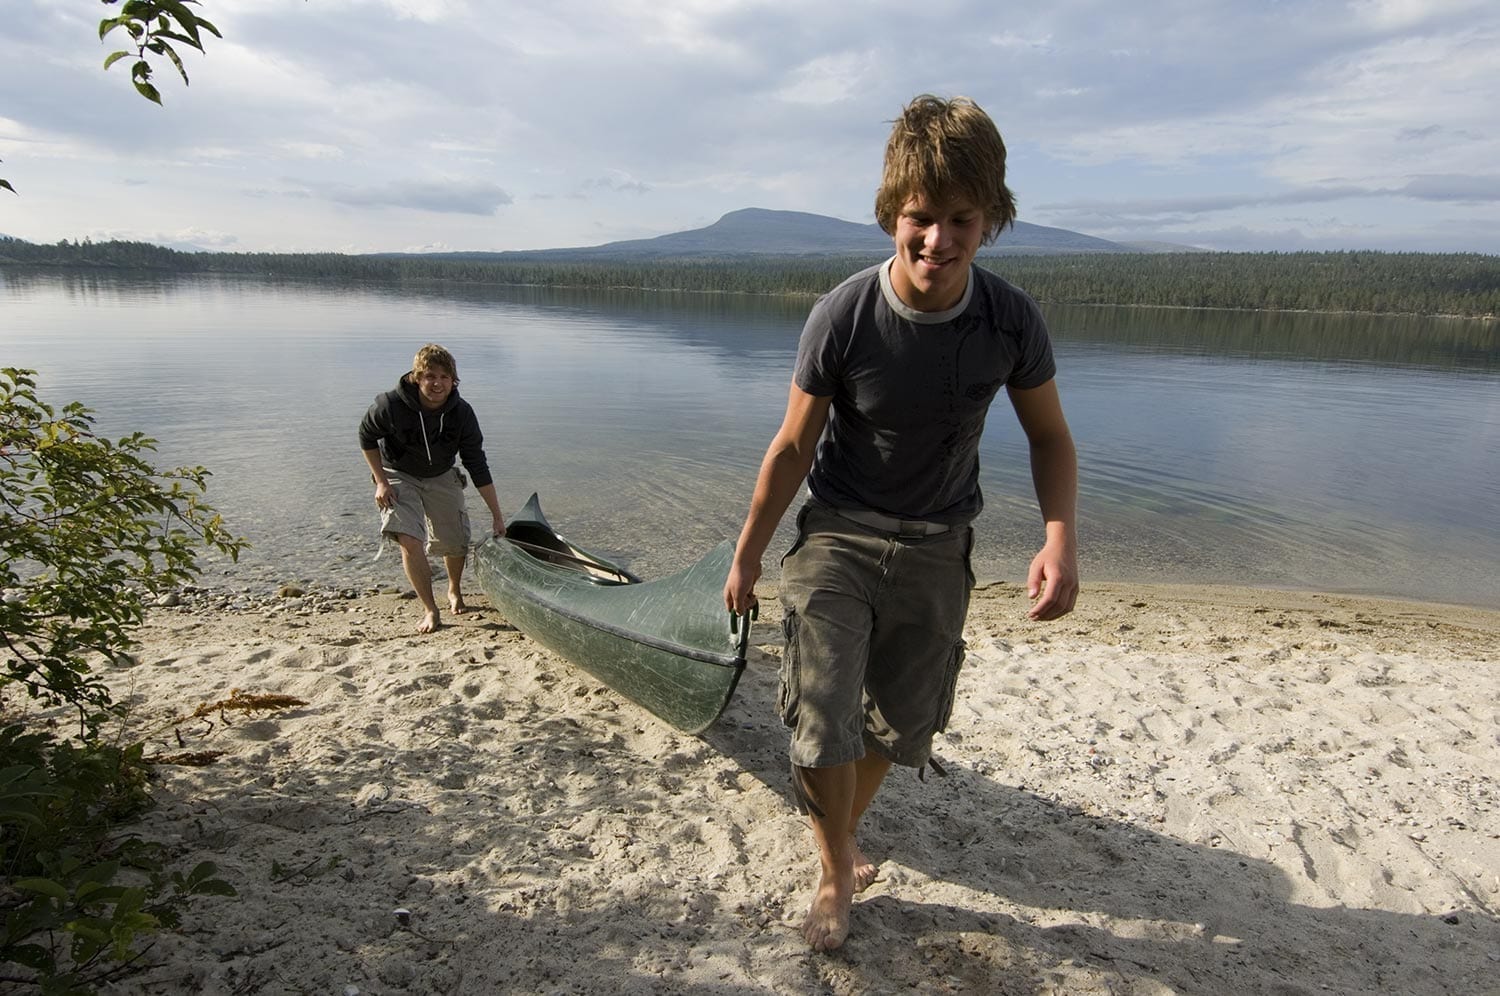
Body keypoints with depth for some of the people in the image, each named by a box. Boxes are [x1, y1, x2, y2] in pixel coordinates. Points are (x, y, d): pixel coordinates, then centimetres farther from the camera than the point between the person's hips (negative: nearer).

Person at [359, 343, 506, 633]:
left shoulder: (462, 413, -22)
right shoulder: (391, 404, -29)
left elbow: (477, 466, -17)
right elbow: (367, 437, -8)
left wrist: (497, 516, -17)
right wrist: (381, 482, -14)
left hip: (442, 478, 2)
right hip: (398, 476, -2)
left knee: (455, 543, 5)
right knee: (410, 541, -21)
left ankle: (454, 591, 37)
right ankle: (430, 610, -6)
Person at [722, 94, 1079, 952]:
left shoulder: (1013, 322, -14)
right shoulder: (842, 318, -19)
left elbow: (1050, 437, 0)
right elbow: (793, 446, -8)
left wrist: (1062, 537, -19)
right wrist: (747, 556, 1)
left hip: (935, 551, 3)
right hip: (837, 536, -2)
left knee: (897, 729, 14)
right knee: (822, 728, -13)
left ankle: (843, 846, 44)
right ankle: (837, 872, 18)